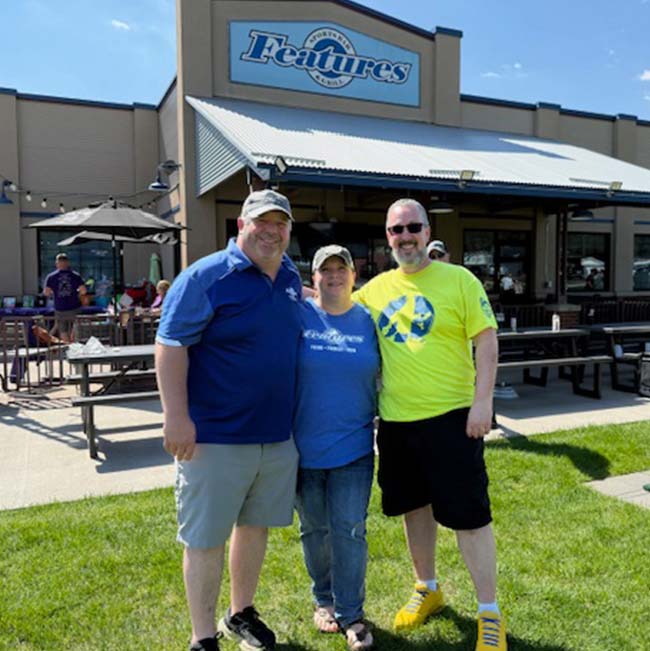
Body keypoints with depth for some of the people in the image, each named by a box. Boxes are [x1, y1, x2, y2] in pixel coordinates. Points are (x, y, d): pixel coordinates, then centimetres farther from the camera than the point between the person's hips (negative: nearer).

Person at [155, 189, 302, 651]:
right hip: (215, 436, -6)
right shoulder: (205, 277, -12)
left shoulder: (291, 278, 8)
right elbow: (171, 346, -15)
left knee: (256, 525, 19)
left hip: (278, 435, 7)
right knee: (205, 537, 6)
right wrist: (177, 418, -20)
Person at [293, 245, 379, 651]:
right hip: (304, 446, 0)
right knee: (314, 530, 15)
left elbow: (383, 379, 10)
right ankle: (324, 599, 37)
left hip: (353, 446, 0)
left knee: (350, 530, 4)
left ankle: (351, 613, 20)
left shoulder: (368, 320, 1)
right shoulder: (297, 315, -4)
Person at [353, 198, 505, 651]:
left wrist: (482, 401, -14)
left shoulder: (459, 280, -5)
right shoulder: (375, 289, 6)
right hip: (396, 420, 5)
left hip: (451, 416, -4)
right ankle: (428, 589, 40)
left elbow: (487, 341, -7)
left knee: (469, 515, 3)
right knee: (414, 507, 18)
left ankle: (490, 614, 22)